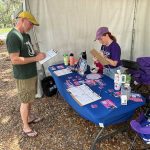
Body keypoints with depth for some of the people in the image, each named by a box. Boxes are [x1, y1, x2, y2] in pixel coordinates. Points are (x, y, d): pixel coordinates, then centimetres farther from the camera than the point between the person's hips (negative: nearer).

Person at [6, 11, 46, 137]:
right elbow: (15, 60, -27)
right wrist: (36, 58, -24)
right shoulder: (13, 36, -21)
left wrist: (38, 54, 1)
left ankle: (28, 117, 42)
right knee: (25, 102, 6)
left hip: (32, 73, 9)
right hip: (24, 76, -9)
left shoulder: (26, 35, 8)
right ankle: (25, 127, 23)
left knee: (30, 99, 22)